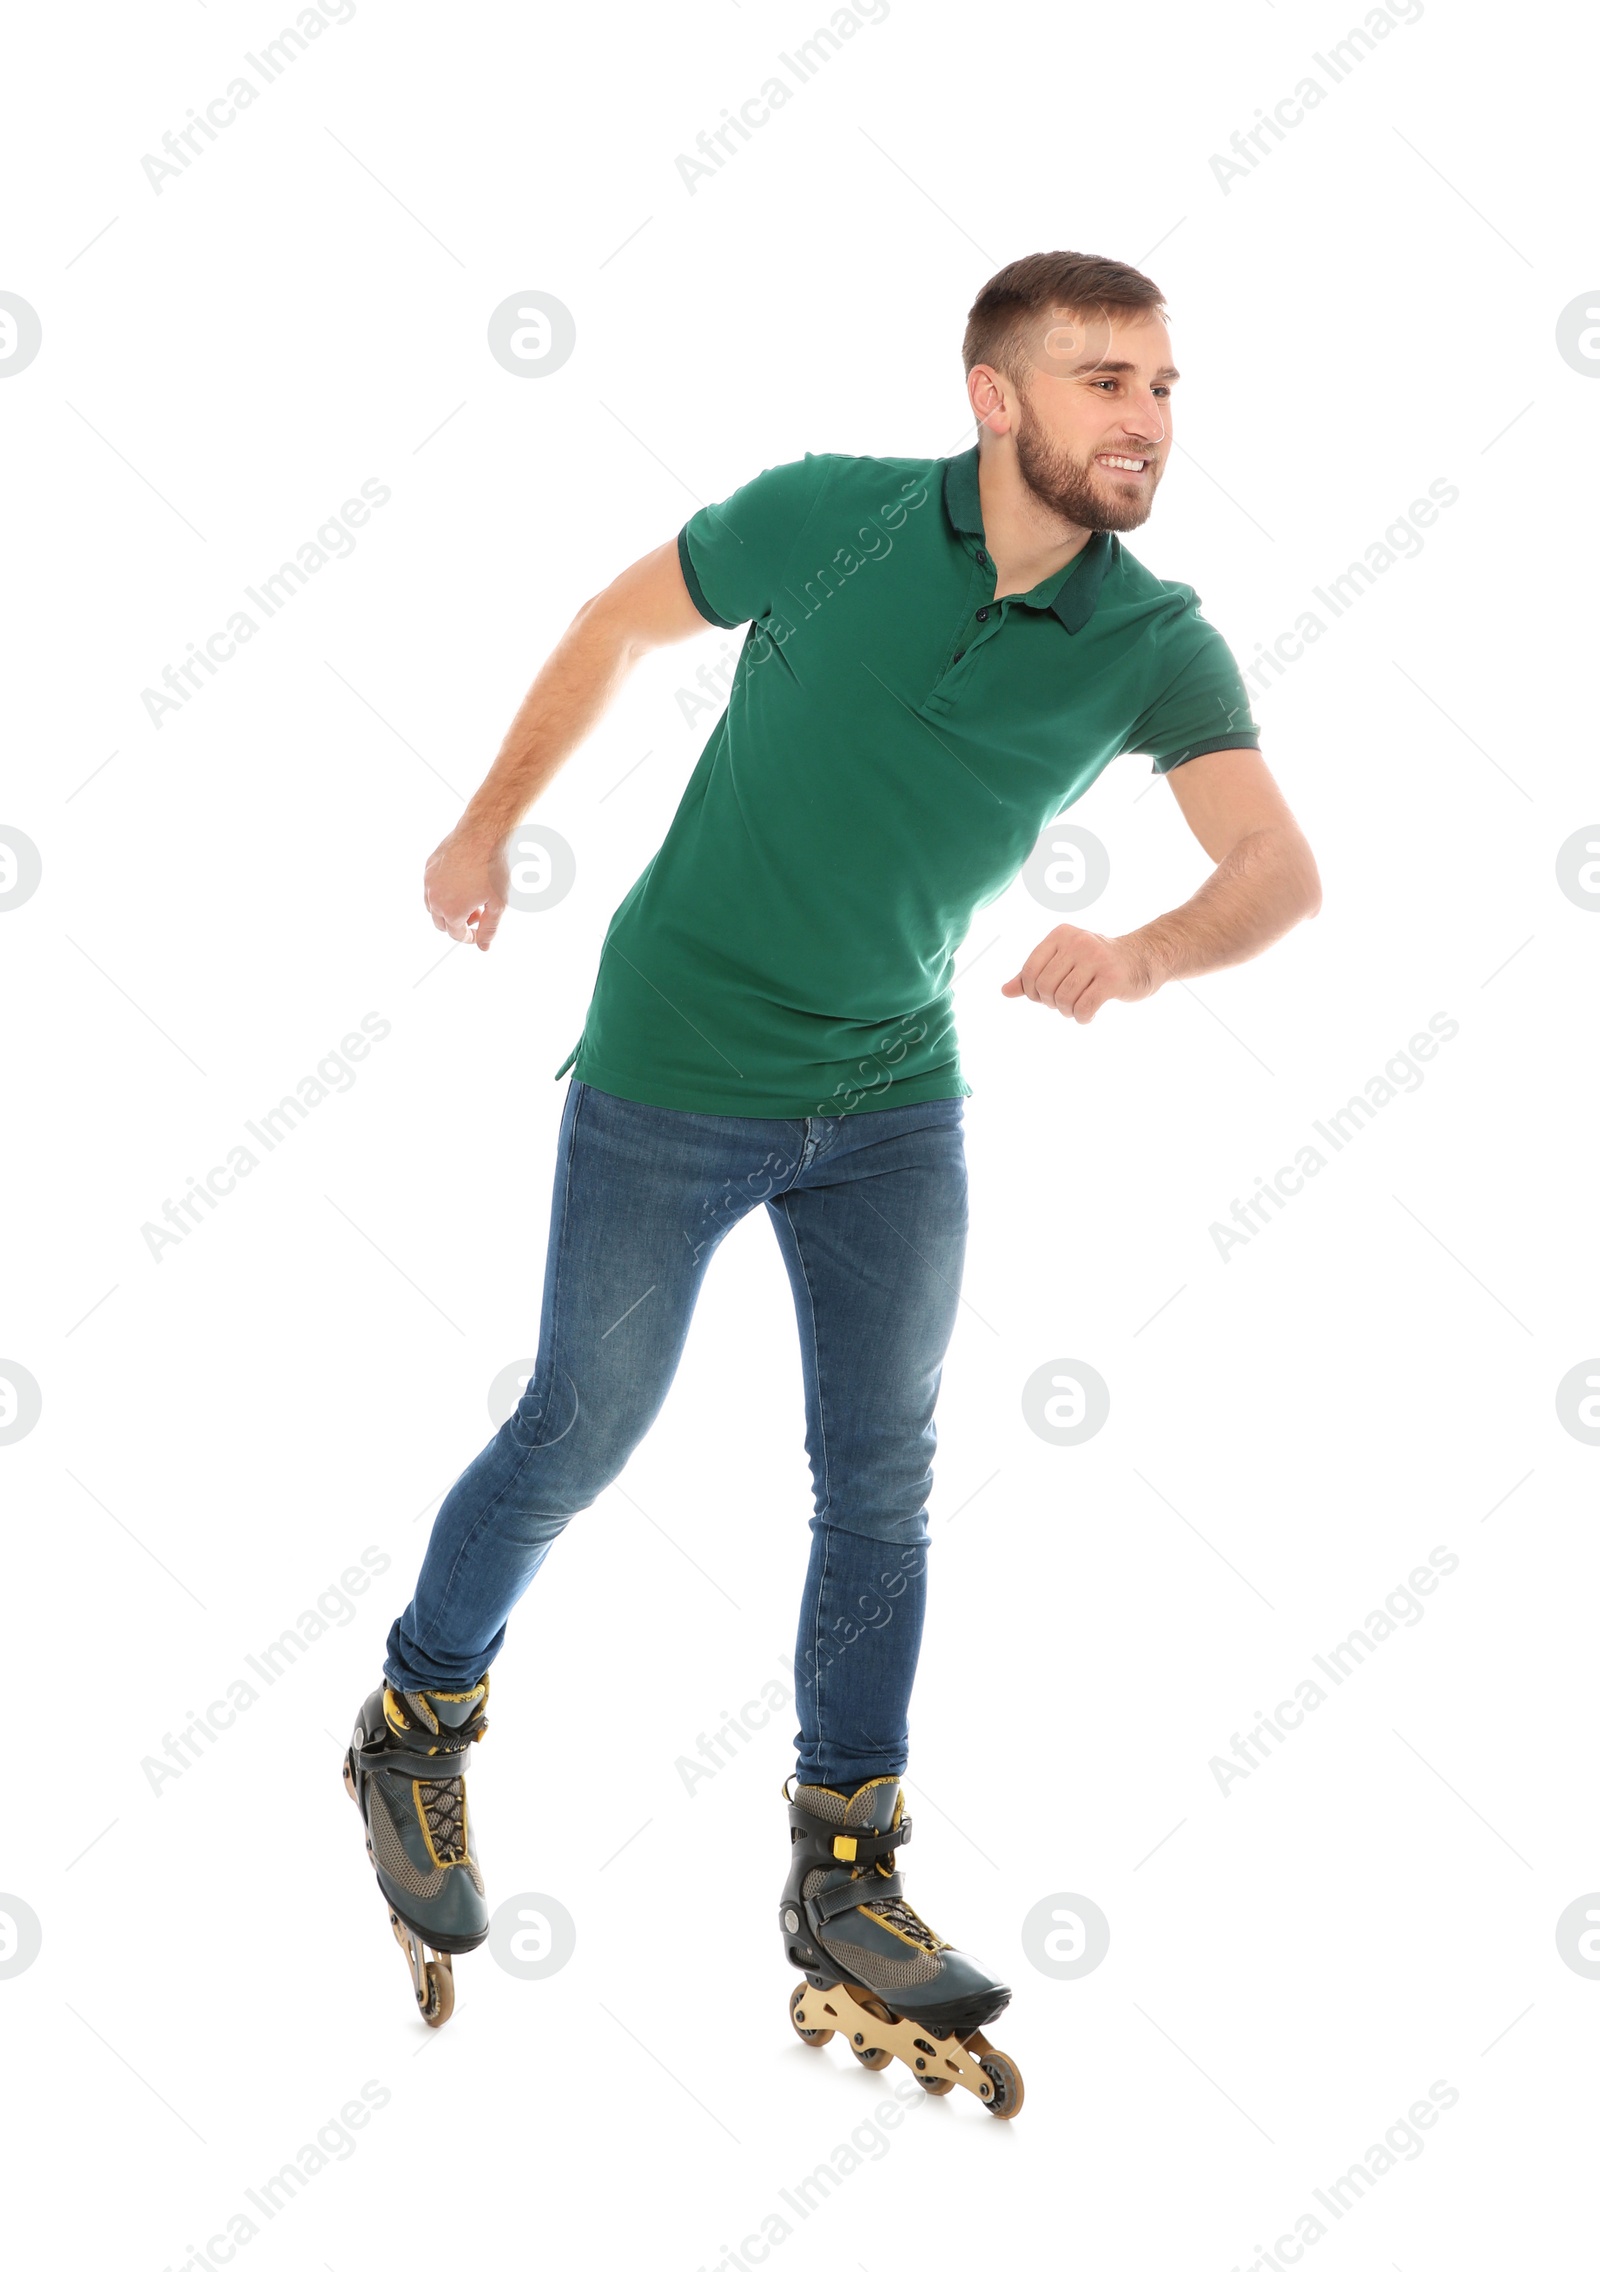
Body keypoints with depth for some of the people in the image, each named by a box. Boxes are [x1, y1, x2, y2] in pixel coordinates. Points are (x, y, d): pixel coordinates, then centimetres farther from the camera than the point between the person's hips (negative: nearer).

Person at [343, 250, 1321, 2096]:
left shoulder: (1153, 643, -9)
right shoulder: (830, 517, -15)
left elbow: (1280, 869, -18)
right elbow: (622, 622, 2)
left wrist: (1142, 954, -38)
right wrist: (488, 826, 3)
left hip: (896, 1104, 3)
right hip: (671, 1078, -3)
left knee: (880, 1482, 6)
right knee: (579, 1437, 7)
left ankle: (844, 1886, 21)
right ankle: (415, 1726, 34)